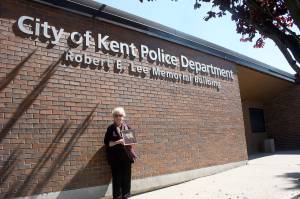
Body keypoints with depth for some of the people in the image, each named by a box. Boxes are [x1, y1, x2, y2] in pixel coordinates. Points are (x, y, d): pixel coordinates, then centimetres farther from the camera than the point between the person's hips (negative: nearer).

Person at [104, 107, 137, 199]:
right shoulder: (111, 128, -3)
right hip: (116, 158, -3)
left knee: (127, 178, 9)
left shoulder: (127, 127, 8)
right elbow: (107, 143, -6)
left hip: (127, 156, 4)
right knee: (117, 179, 1)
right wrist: (117, 142, -20)